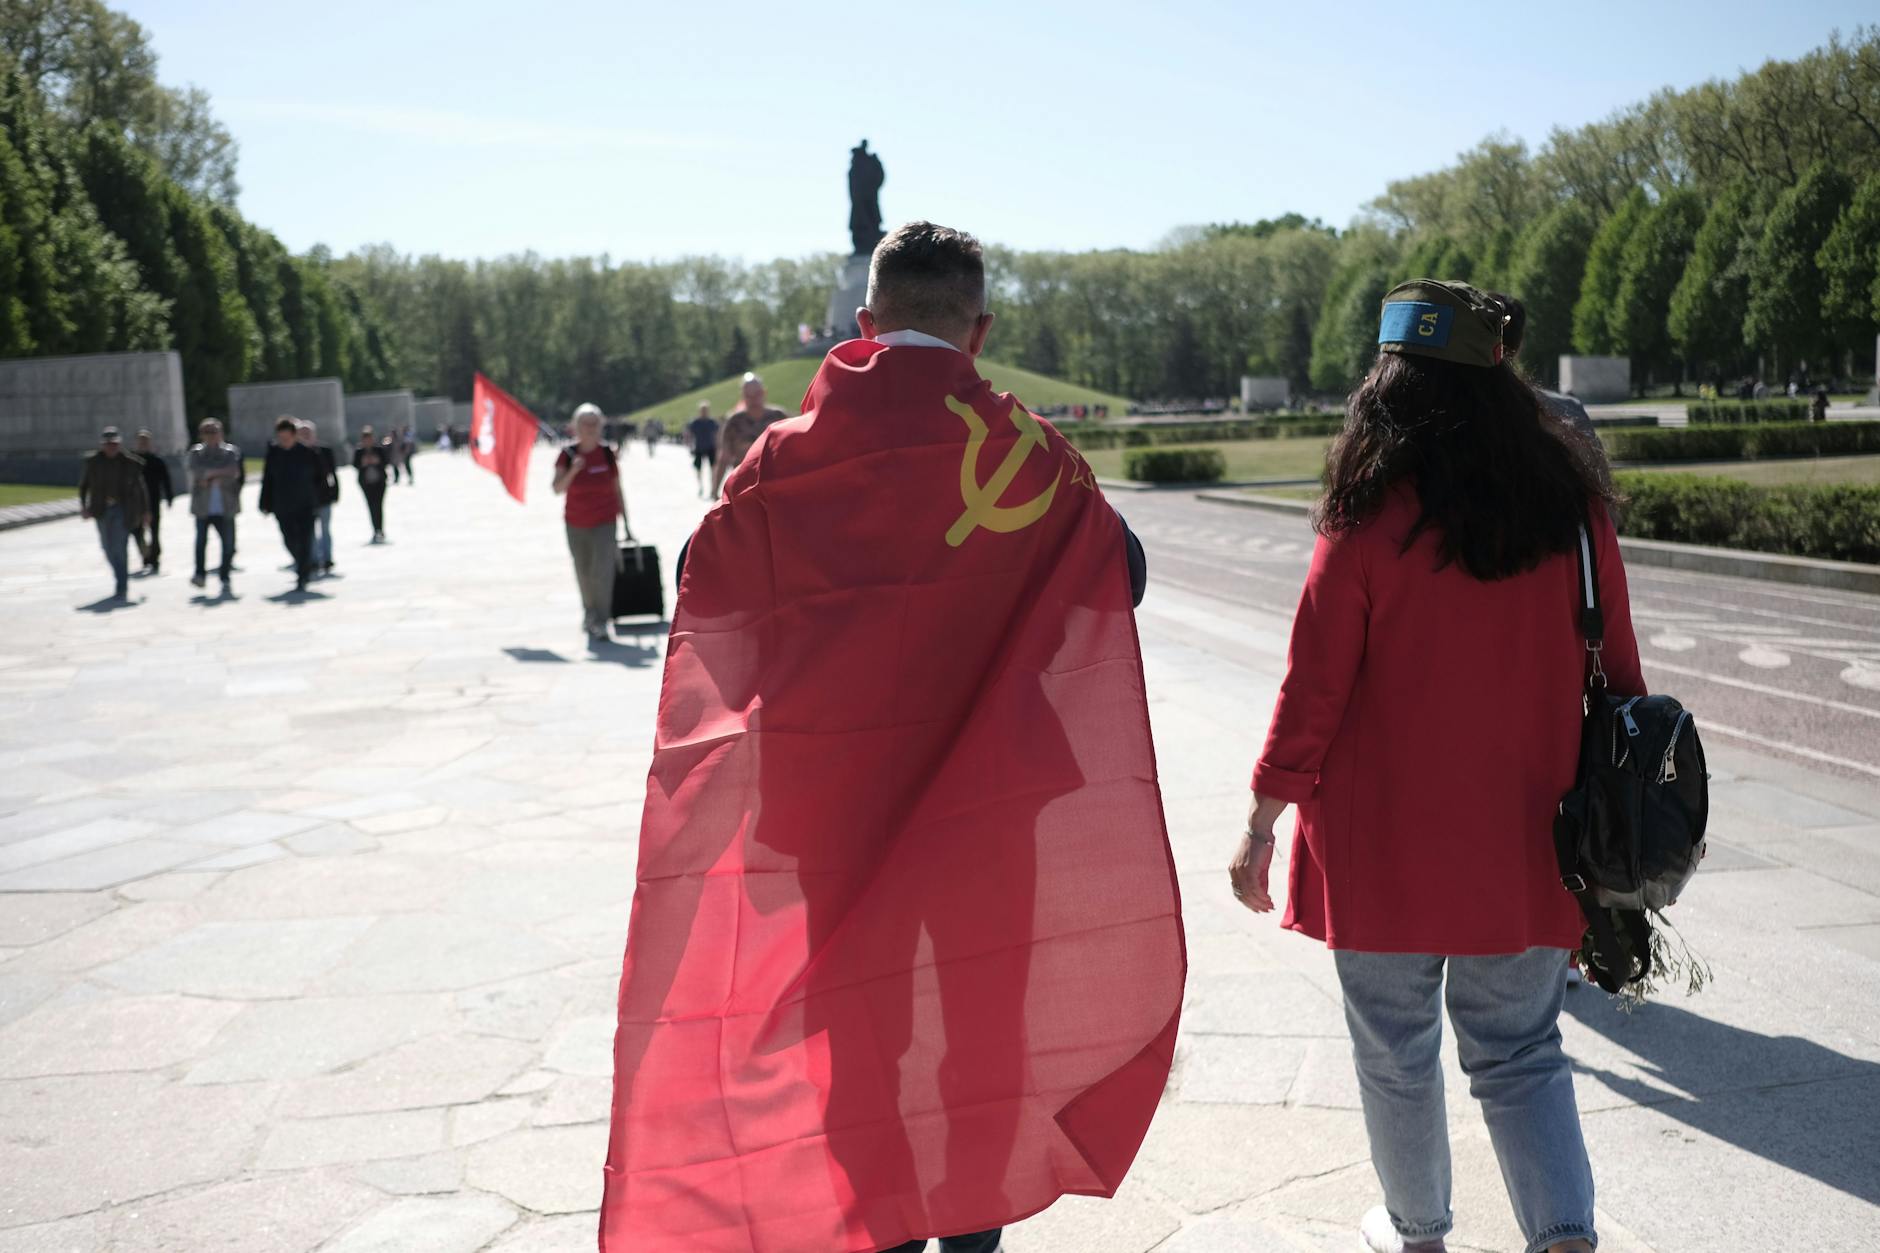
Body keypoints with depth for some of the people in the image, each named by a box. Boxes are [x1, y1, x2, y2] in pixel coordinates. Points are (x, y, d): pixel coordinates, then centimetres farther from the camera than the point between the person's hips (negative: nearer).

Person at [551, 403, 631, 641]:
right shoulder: (568, 454, -6)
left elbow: (617, 490, 3)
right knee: (583, 574, 13)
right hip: (576, 524, 1)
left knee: (602, 571, -16)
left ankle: (600, 622, -12)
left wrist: (626, 523, 4)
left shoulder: (607, 453, -4)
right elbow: (558, 489, -14)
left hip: (604, 522, -1)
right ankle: (589, 611, 36)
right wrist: (573, 470, -31)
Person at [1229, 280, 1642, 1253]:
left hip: (1387, 844, -3)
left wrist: (1259, 828, -2)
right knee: (1520, 1053, 17)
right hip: (1526, 844, 3)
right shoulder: (1573, 502, -3)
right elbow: (1615, 671, 3)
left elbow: (1313, 688, -12)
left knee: (1396, 1050, 16)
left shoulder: (1371, 516, -15)